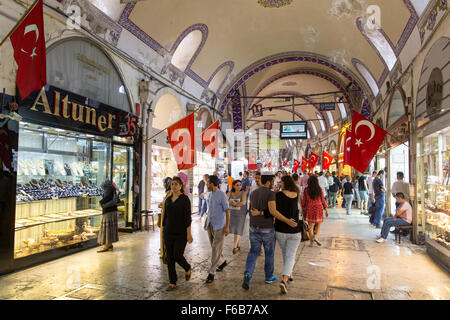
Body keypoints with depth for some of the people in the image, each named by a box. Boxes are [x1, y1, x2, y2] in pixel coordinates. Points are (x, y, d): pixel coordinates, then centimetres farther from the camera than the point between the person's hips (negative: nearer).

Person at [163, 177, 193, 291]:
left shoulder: (185, 199, -9)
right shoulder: (168, 200, 8)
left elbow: (187, 218, -12)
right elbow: (165, 216, 14)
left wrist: (188, 234, -15)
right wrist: (164, 230, 14)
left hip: (181, 233, -5)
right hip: (169, 233, 5)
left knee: (177, 256, -7)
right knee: (169, 258, 6)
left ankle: (188, 268, 26)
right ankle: (172, 283, 19)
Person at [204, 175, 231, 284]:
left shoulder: (222, 195, -13)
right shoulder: (210, 195, 9)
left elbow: (227, 211, -13)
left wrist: (227, 226, -15)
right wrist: (206, 221, 18)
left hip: (219, 226, -7)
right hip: (210, 225, 7)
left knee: (216, 249, -3)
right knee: (214, 248, 17)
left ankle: (211, 272, 5)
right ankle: (223, 261, 39)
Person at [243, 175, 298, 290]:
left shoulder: (253, 193, 5)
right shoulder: (270, 194, -16)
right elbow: (273, 211, -27)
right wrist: (288, 221, -24)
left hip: (254, 228, 5)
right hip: (267, 229, -5)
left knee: (253, 252, 11)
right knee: (269, 253, 15)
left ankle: (247, 275, -9)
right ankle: (269, 277, 30)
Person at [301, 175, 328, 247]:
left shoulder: (306, 190, -3)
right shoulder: (319, 190, -3)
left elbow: (304, 201, 1)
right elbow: (323, 200, 1)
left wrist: (303, 208, 13)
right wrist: (326, 209, 9)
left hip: (309, 208, 0)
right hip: (318, 208, 0)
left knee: (311, 226, 7)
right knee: (318, 224, 16)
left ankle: (311, 242, 10)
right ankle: (316, 236, -5)